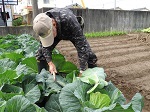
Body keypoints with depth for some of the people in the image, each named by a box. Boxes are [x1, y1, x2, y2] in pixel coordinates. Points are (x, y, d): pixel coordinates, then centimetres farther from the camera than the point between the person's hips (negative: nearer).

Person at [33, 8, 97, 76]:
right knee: (41, 53, -10)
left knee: (89, 55, -16)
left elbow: (81, 45, -44)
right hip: (56, 32, 3)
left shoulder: (68, 20, -46)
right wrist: (50, 63, -31)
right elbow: (45, 45, -18)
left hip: (72, 33, -2)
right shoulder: (42, 24, -32)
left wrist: (82, 70, -44)